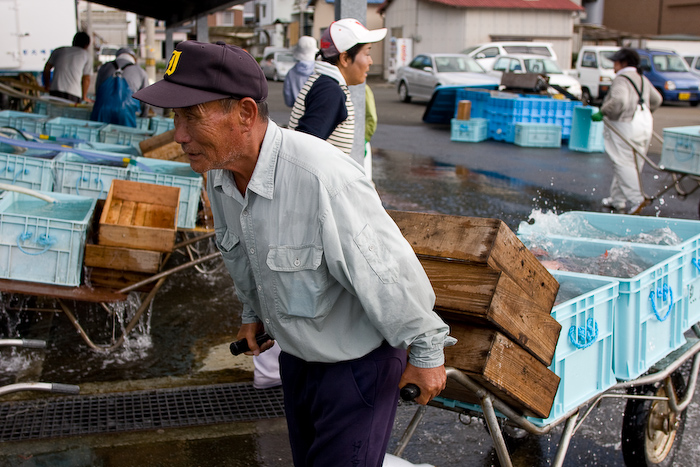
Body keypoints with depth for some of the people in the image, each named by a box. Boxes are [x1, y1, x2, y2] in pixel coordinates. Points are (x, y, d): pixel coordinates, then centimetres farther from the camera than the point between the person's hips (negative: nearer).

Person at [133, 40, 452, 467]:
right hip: (297, 357, 8)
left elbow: (390, 272, -26)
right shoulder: (220, 176, -9)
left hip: (358, 364, -7)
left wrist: (428, 353, -14)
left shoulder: (324, 179, -36)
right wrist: (253, 312, 25)